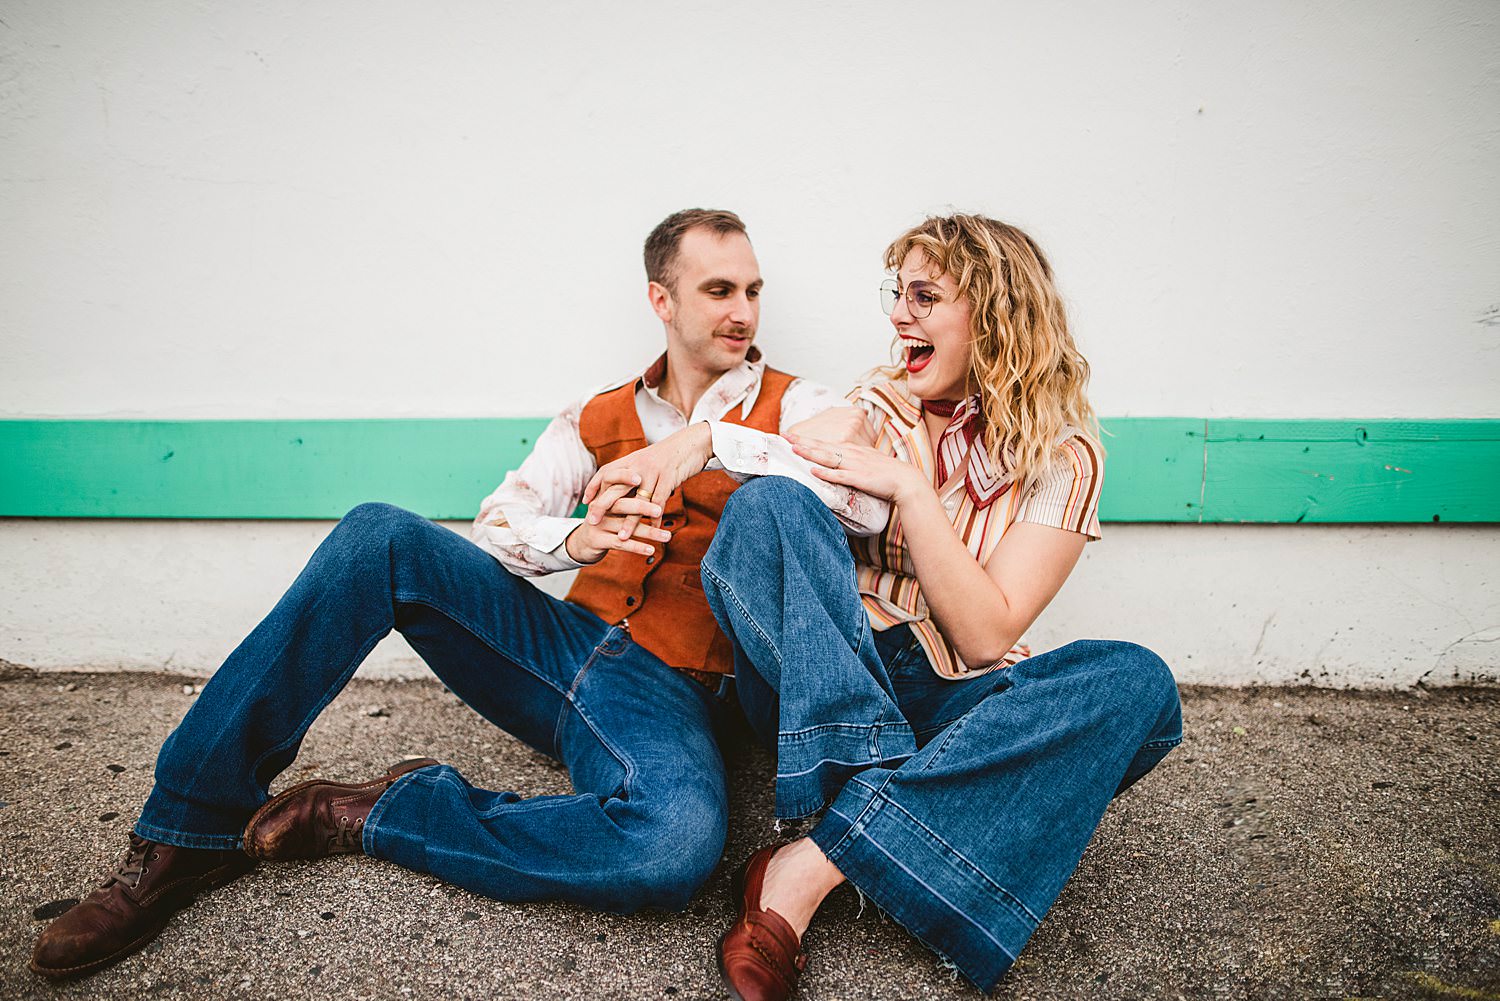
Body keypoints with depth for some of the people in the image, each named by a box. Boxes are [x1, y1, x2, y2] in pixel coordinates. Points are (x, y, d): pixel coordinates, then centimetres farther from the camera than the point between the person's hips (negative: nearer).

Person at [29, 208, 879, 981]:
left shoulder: (791, 407, 6)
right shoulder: (598, 421, 15)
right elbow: (496, 529, 5)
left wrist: (710, 440, -19)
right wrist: (574, 541, -17)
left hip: (668, 697, -3)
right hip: (562, 642, 3)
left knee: (678, 850, -38)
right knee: (379, 536, -20)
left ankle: (371, 815, -17)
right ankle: (192, 832, -11)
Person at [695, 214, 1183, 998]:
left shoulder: (1062, 455, 1)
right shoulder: (872, 406, 9)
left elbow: (985, 634, -9)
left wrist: (909, 488, -16)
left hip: (951, 705, 0)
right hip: (822, 693, 1)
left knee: (1136, 684, -28)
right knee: (765, 504, -22)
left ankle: (812, 864, -34)